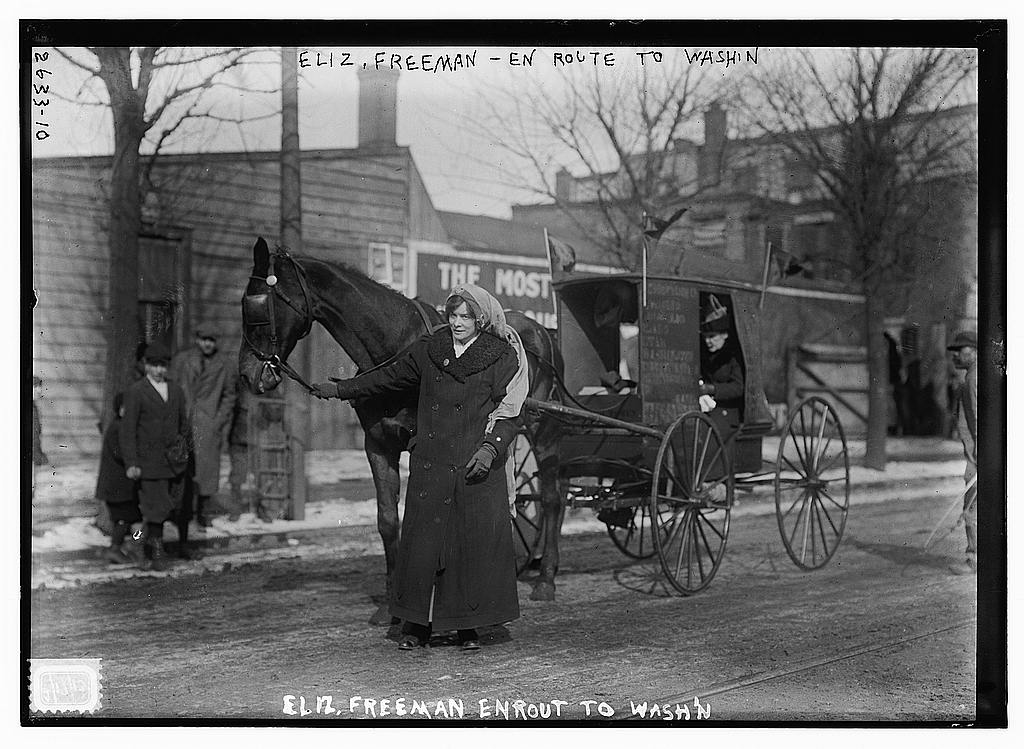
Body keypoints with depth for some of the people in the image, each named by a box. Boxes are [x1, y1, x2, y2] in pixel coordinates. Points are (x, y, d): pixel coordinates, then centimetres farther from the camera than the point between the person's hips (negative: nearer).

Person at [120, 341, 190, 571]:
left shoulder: (176, 391, 11)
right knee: (155, 506, -4)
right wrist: (131, 463, -14)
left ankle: (152, 536, 33)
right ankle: (158, 554, 9)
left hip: (175, 462, 5)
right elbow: (127, 429, -8)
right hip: (149, 461, -5)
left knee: (171, 506, 7)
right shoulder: (135, 392, -5)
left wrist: (184, 455, 18)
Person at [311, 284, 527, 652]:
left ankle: (469, 625, 12)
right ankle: (417, 622, 13)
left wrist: (490, 448, -20)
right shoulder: (428, 350, 9)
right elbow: (389, 377, 20)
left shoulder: (502, 357, -1)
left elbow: (509, 413, -4)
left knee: (474, 544, 0)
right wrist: (339, 390, 23)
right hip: (429, 465, 3)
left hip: (478, 468, -3)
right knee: (421, 540, 2)